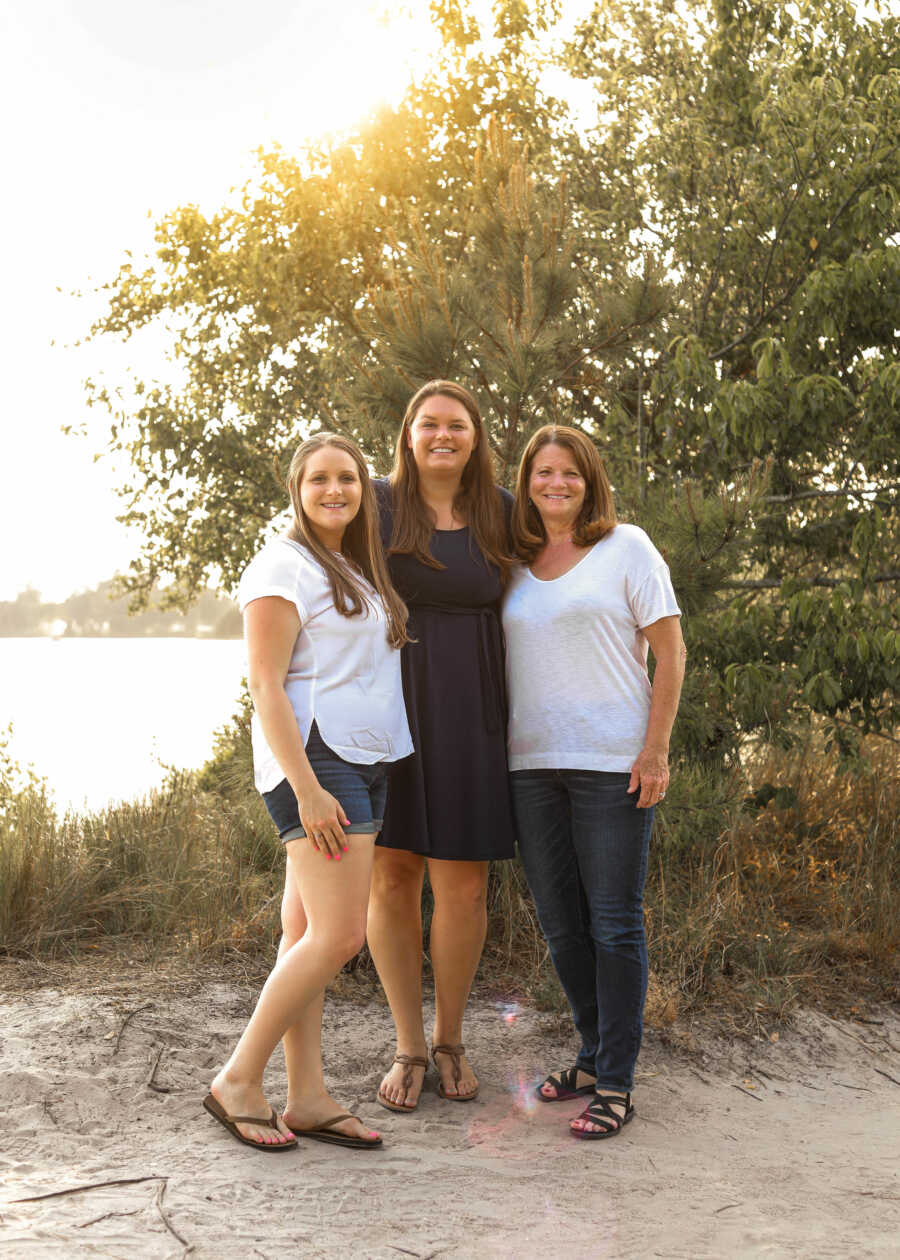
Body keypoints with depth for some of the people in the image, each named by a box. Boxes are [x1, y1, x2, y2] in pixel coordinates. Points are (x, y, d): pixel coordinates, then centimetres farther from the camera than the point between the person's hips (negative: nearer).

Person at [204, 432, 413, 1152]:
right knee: (339, 936, -13)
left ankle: (307, 1098, 10)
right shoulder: (285, 567, -7)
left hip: (366, 763, 8)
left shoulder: (360, 573, 20)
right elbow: (266, 685, -13)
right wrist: (307, 788, -20)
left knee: (307, 935, 7)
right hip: (313, 760, -8)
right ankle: (239, 1081, -1)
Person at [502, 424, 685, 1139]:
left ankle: (616, 1086, 5)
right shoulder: (518, 564, 14)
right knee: (560, 922, 10)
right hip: (532, 761, 5)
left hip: (613, 762, -5)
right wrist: (503, 747, 9)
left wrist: (656, 749, -11)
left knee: (614, 923, -2)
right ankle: (595, 1056, 26)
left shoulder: (626, 547, 1)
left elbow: (670, 652, -3)